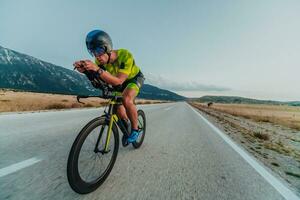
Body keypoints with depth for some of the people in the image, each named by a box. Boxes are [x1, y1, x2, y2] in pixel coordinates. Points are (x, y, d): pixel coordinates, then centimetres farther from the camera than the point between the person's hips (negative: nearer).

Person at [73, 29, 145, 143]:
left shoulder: (125, 55, -35)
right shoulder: (101, 60, -19)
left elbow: (118, 81, -41)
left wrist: (97, 69, -52)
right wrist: (84, 70, -40)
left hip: (134, 78, -4)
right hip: (120, 83, 5)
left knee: (126, 99, -33)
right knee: (119, 111, -8)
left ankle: (135, 129, -9)